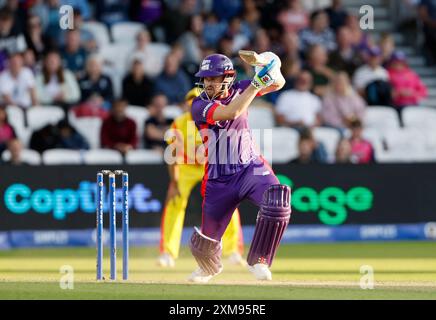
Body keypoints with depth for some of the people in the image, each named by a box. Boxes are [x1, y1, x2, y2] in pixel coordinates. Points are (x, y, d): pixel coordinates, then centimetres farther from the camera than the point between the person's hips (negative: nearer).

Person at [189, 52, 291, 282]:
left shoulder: (238, 90, -1)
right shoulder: (199, 105, -12)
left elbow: (278, 83, -5)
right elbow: (231, 112, -29)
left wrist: (272, 71, -28)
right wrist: (258, 82, -33)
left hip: (250, 168, 1)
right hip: (218, 178, -1)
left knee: (277, 203, -30)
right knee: (205, 244, 7)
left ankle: (258, 261, -10)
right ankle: (210, 267, 47)